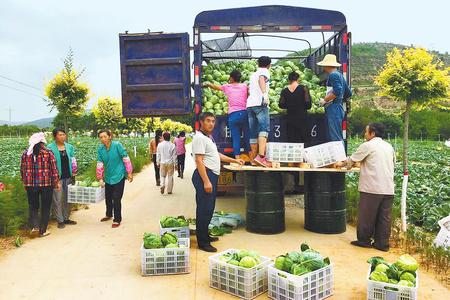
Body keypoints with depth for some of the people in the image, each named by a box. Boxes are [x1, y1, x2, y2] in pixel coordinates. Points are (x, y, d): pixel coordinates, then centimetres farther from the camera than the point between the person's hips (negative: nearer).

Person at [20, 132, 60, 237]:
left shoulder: (25, 154, 2)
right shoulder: (48, 153, -7)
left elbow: (22, 170, 8)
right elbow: (54, 169, -6)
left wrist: (25, 182, 19)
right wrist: (57, 182, 4)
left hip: (30, 185, 2)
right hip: (46, 184, -2)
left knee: (33, 206, 18)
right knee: (45, 207, 9)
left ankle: (35, 226, 2)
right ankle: (43, 231, 14)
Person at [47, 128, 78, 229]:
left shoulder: (69, 147, 8)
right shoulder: (50, 148, -4)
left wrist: (74, 172, 6)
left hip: (68, 177, 5)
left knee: (67, 198, 12)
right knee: (58, 200, 1)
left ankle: (66, 218, 24)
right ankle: (60, 221, 11)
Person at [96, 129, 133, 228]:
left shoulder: (117, 145, -16)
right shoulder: (100, 148, -3)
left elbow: (126, 159, -11)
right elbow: (100, 164, 0)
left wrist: (129, 173, -9)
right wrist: (100, 178, 2)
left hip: (118, 176, -5)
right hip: (108, 177, 5)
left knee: (116, 199, -3)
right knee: (108, 197, 19)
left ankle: (117, 220, 13)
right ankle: (109, 215, 43)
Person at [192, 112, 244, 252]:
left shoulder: (209, 138, 21)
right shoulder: (199, 138, -12)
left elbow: (217, 155, 32)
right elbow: (199, 161, -19)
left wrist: (234, 160, 28)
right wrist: (206, 181, -24)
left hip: (212, 175, 11)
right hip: (205, 175, -11)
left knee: (209, 208, 16)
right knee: (204, 209, -7)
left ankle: (205, 235, 28)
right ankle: (202, 242, -2)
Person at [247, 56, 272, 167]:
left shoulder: (253, 74, 28)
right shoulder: (265, 72, 8)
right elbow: (261, 79, -16)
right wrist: (264, 93, -32)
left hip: (250, 104, 7)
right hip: (260, 103, -7)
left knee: (253, 133, 8)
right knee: (264, 128, -18)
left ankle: (253, 158, 11)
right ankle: (261, 156, -34)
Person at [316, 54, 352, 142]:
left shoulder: (333, 75, -10)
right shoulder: (339, 74, 19)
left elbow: (337, 91, -24)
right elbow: (348, 93, 23)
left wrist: (324, 100, -15)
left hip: (333, 108, -10)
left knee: (335, 138, -10)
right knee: (331, 137, 13)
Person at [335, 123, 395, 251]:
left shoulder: (368, 146, -5)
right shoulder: (389, 146, 14)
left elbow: (352, 159, 2)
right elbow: (393, 163, 22)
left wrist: (342, 164, 21)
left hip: (372, 188, -6)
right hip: (388, 188, 6)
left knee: (366, 216, 6)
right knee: (384, 217, 9)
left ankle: (364, 240, 16)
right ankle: (382, 243, 15)